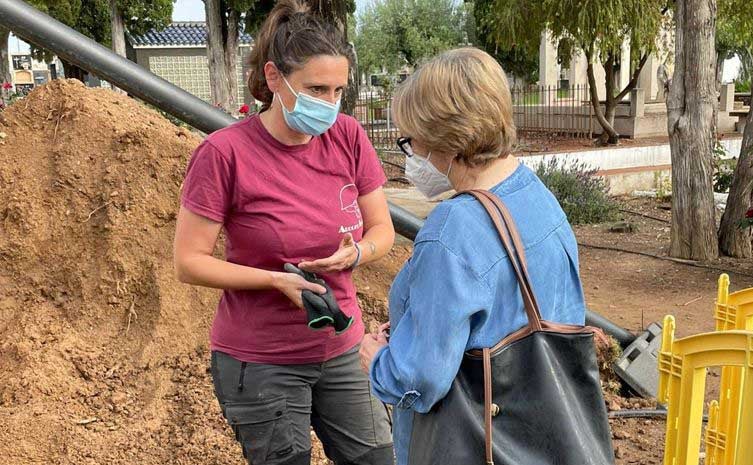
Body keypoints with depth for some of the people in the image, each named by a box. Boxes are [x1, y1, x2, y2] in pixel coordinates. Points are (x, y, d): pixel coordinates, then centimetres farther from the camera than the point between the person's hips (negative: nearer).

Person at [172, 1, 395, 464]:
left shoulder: (348, 136, -6)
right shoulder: (224, 152, -18)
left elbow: (382, 230, 4)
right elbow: (189, 262, -13)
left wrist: (354, 253, -18)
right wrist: (276, 279, -24)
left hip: (340, 351, 5)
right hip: (260, 362, -4)